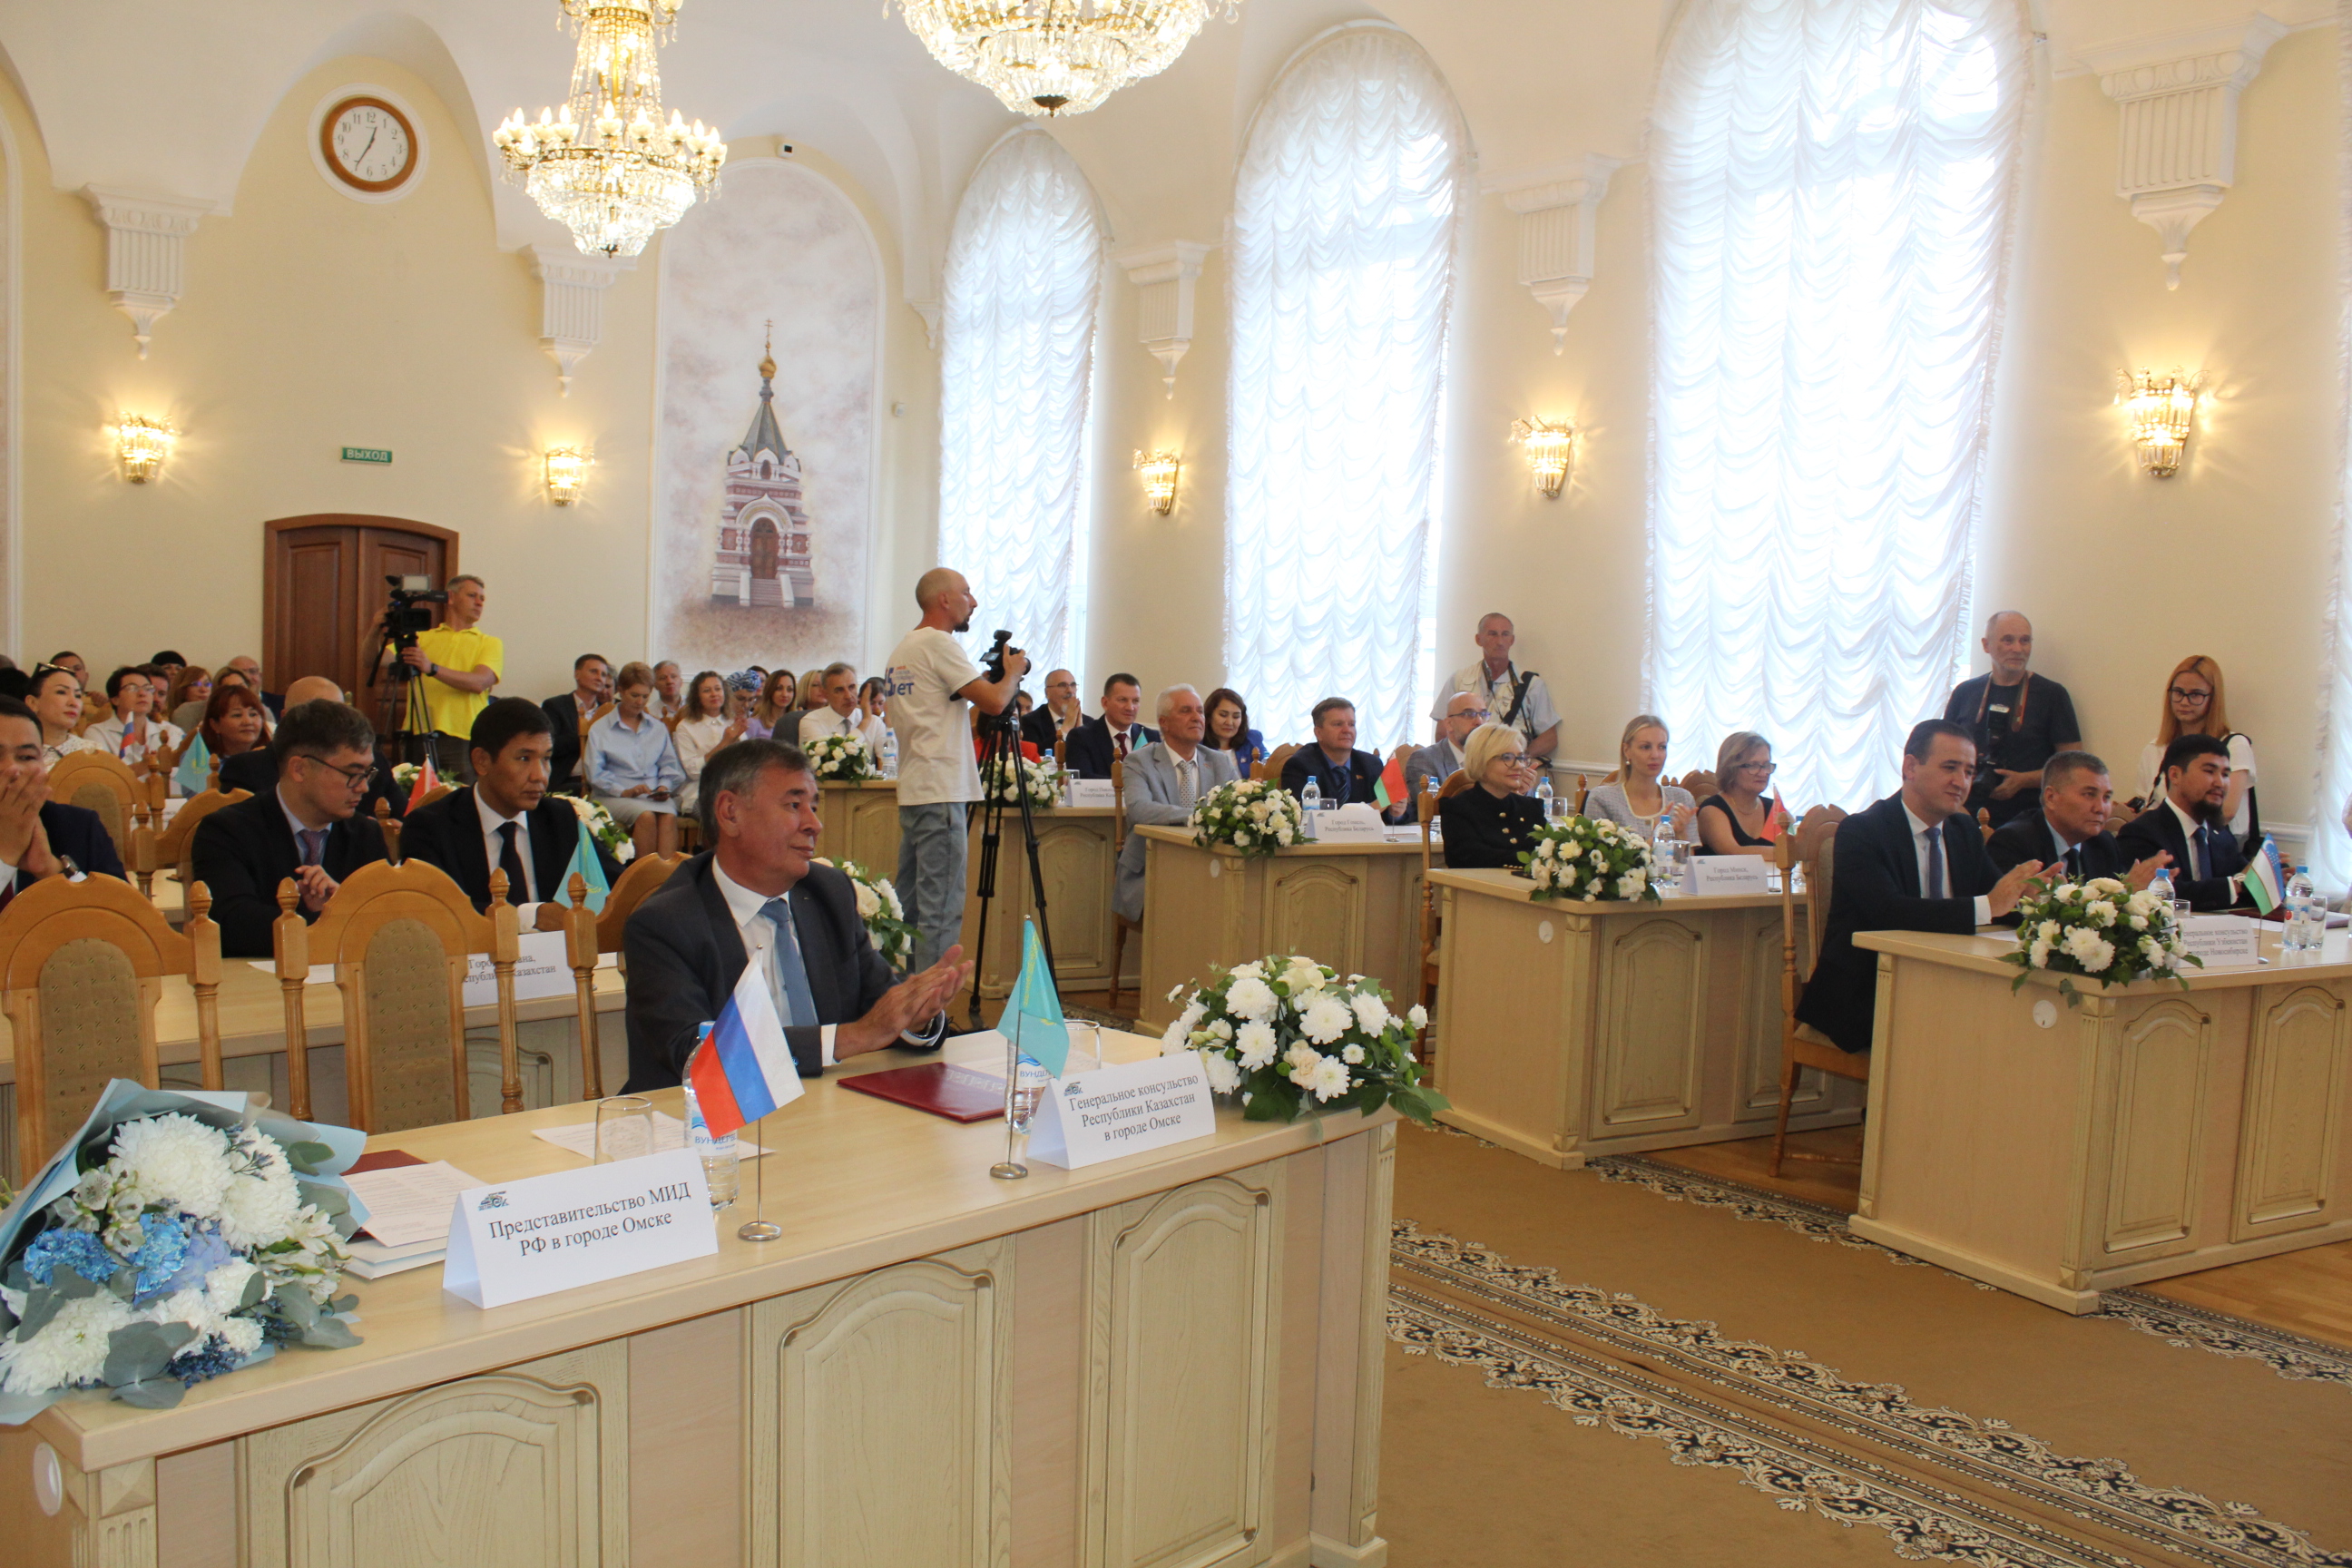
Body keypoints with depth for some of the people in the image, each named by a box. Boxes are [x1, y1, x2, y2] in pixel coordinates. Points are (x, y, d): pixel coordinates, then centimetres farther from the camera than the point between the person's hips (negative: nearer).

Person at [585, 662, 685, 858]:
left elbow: (669, 765, 19)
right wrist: (624, 791, -14)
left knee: (669, 816, -33)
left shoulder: (657, 727, 23)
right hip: (615, 796, -2)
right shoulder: (599, 729, 10)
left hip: (654, 796, 2)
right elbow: (595, 773, 0)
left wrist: (664, 786, -2)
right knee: (646, 816, -35)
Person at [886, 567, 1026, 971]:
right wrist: (1013, 670, 3)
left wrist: (994, 676, 20)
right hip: (940, 792, -10)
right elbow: (994, 702, -17)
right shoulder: (938, 643, -11)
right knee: (941, 910, -8)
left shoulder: (903, 648, 19)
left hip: (913, 790, 10)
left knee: (909, 904, 13)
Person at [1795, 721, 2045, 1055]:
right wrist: (1987, 906, -30)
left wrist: (2026, 889, -19)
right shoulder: (1860, 831, -10)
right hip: (1865, 999, -7)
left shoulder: (1965, 830, 15)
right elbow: (1888, 911, -25)